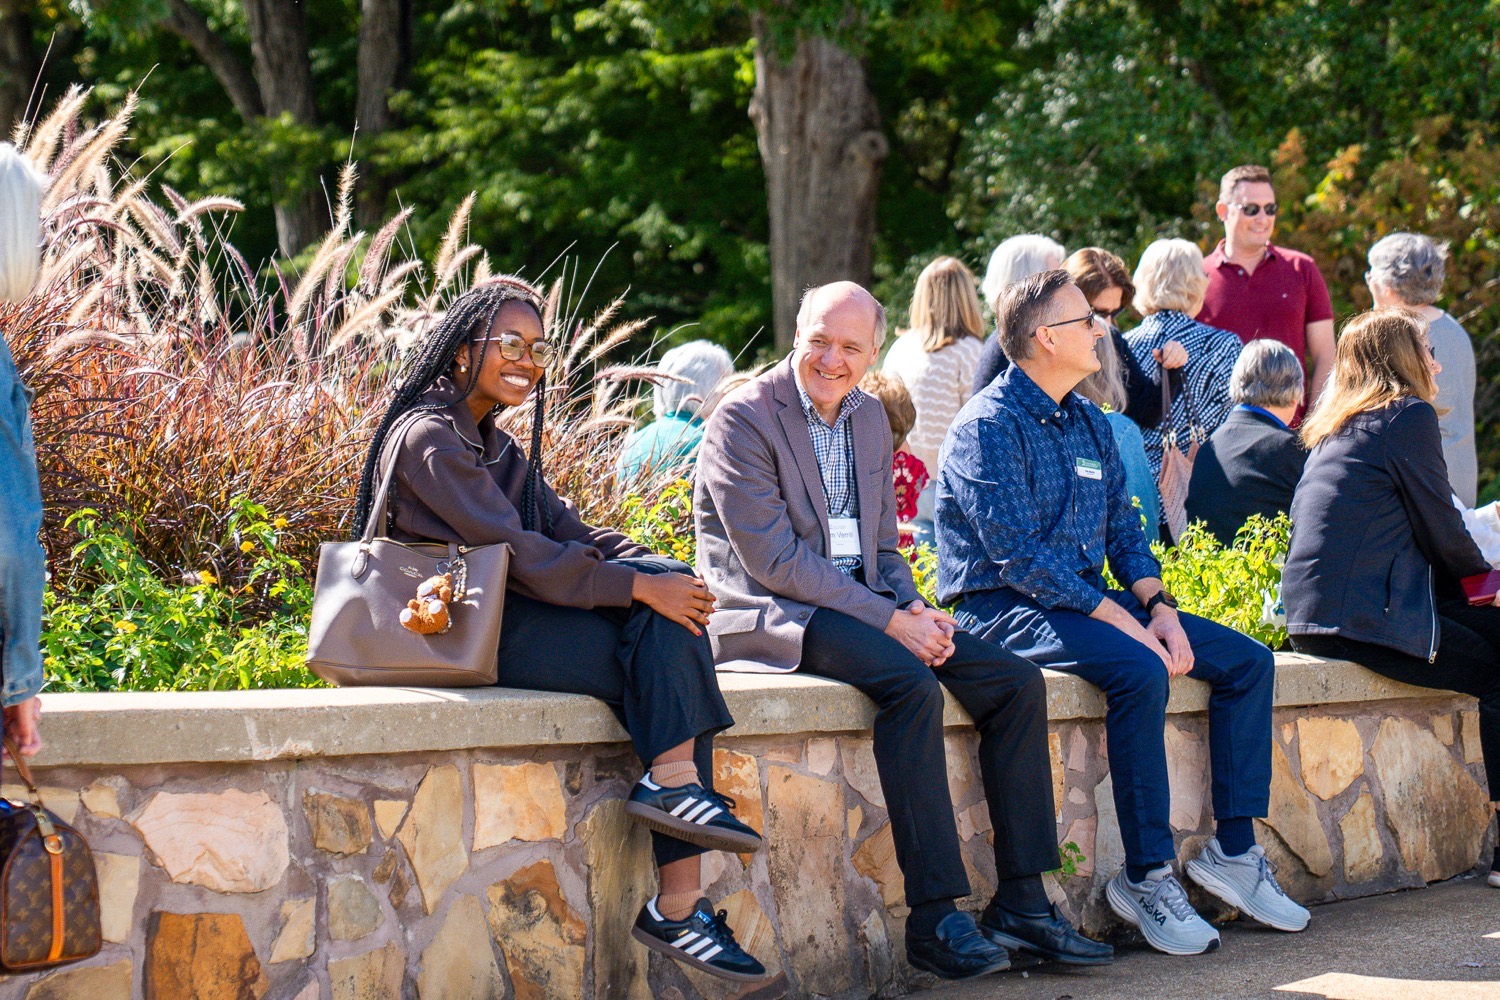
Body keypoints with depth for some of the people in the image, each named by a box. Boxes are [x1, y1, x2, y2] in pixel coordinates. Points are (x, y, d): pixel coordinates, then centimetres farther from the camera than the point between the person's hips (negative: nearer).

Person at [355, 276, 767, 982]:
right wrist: (639, 587, -20)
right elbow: (513, 552, -17)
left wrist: (659, 573, -6)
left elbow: (567, 529, 14)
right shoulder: (429, 436, -7)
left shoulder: (498, 446, 24)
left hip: (514, 611, 9)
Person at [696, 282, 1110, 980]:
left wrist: (914, 608, -2)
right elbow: (773, 560, -16)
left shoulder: (869, 418, 16)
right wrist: (889, 619, -19)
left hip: (863, 603, 8)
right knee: (910, 682, -33)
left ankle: (1021, 903, -5)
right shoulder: (743, 419, -9)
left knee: (1016, 681, -8)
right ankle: (933, 919, -31)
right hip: (769, 613, -8)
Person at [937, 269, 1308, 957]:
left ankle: (1234, 850, -1)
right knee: (1139, 670, -34)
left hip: (1088, 597, 9)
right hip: (1003, 609, -9)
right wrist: (1127, 623, -23)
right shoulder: (990, 427, -13)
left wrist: (1158, 605, -5)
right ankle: (1146, 877, -26)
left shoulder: (1088, 422, 15)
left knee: (1248, 661, -3)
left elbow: (1123, 530, 16)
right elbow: (1020, 561, -20)